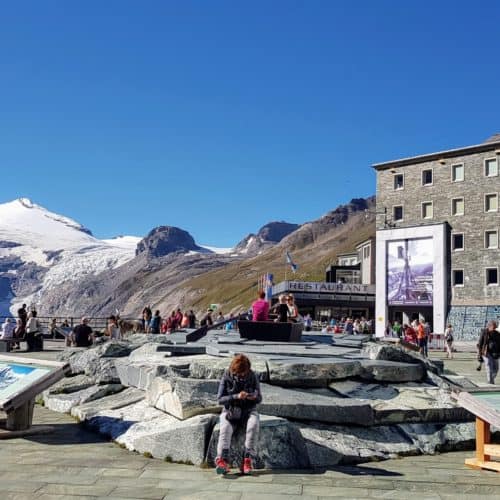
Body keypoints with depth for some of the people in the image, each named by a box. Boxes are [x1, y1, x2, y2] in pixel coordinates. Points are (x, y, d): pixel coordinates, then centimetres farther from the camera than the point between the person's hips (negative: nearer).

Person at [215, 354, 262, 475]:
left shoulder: (253, 376, -2)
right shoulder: (226, 377, -5)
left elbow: (259, 399, 3)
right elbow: (220, 399, -9)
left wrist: (254, 397, -22)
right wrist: (236, 396, -25)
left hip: (248, 410, 1)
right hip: (230, 411, 0)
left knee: (253, 425, -33)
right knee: (225, 428, -32)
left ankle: (248, 460, -34)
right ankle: (222, 460, -44)